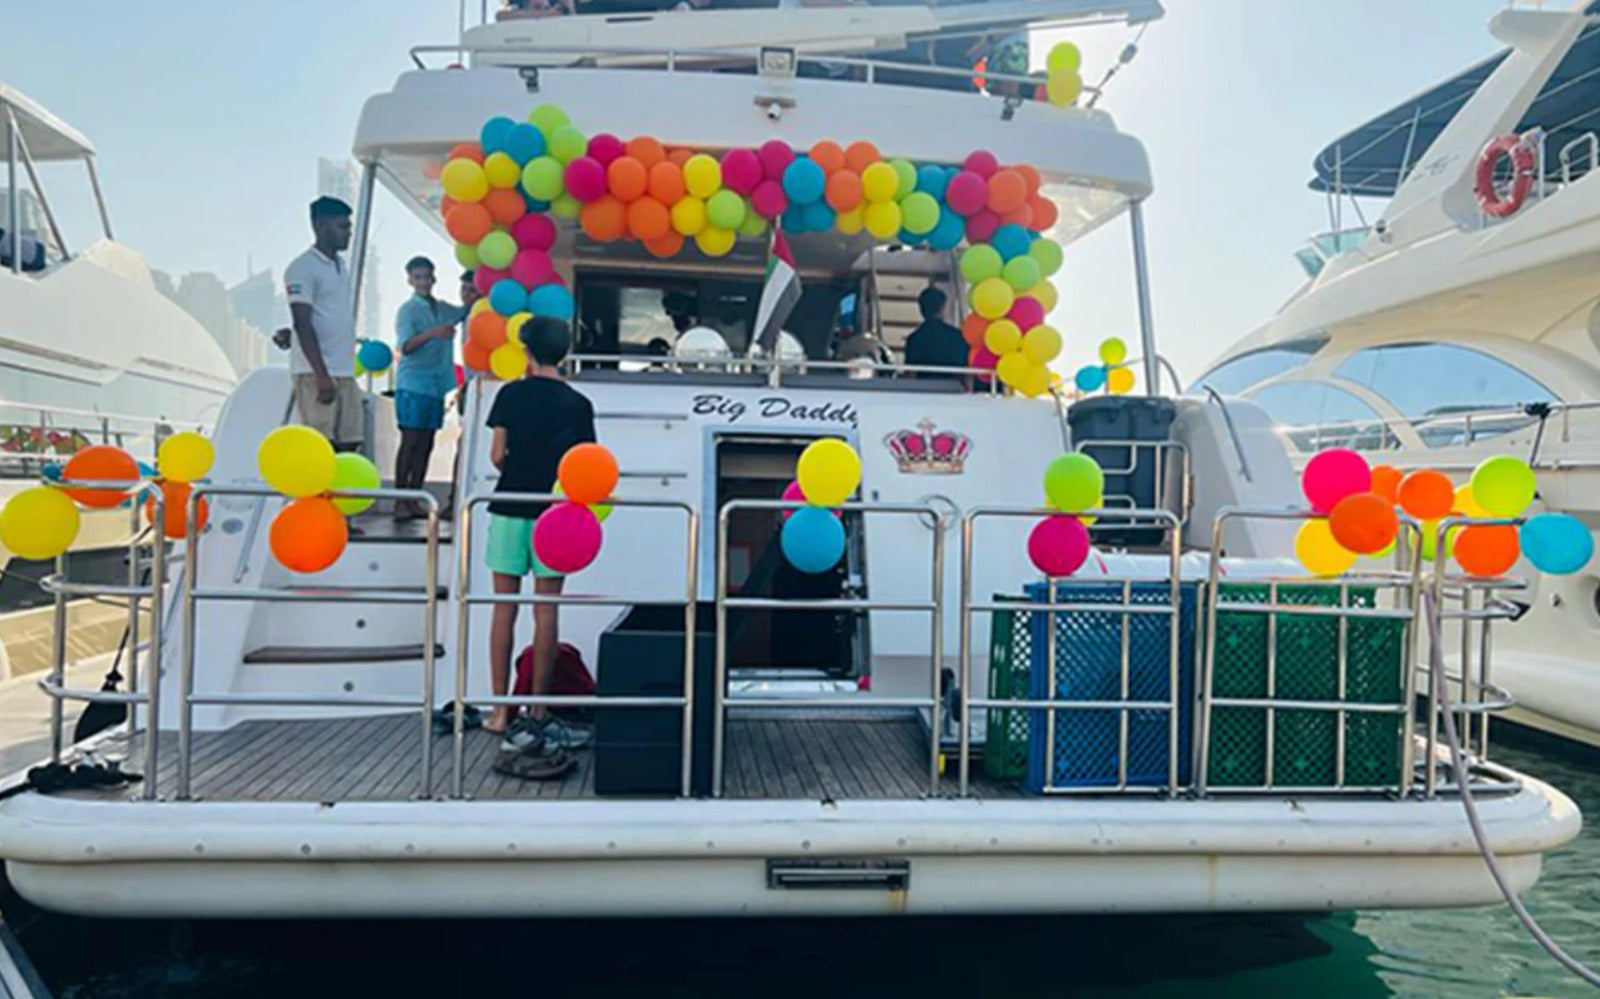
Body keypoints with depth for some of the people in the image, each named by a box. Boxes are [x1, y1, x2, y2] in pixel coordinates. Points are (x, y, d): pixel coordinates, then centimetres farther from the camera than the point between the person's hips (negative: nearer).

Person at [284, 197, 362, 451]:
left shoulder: (342, 267, 18)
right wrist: (322, 375, -22)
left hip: (345, 373, 8)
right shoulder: (303, 268, -8)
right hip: (315, 373, -8)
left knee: (349, 444, 5)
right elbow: (303, 325, -15)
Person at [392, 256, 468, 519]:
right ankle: (400, 502, -2)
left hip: (436, 385, 6)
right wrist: (432, 332, -32)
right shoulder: (407, 310, -5)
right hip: (412, 385, -6)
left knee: (426, 444, 6)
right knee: (410, 442, -6)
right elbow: (405, 346, -17)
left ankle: (414, 500, 12)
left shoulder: (443, 308, 12)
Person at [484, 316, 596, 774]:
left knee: (505, 609, 6)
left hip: (510, 509, 0)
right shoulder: (578, 404, 1)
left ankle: (501, 711, 9)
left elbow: (497, 455, -1)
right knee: (545, 612, 5)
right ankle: (538, 711, 9)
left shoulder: (511, 394, -1)